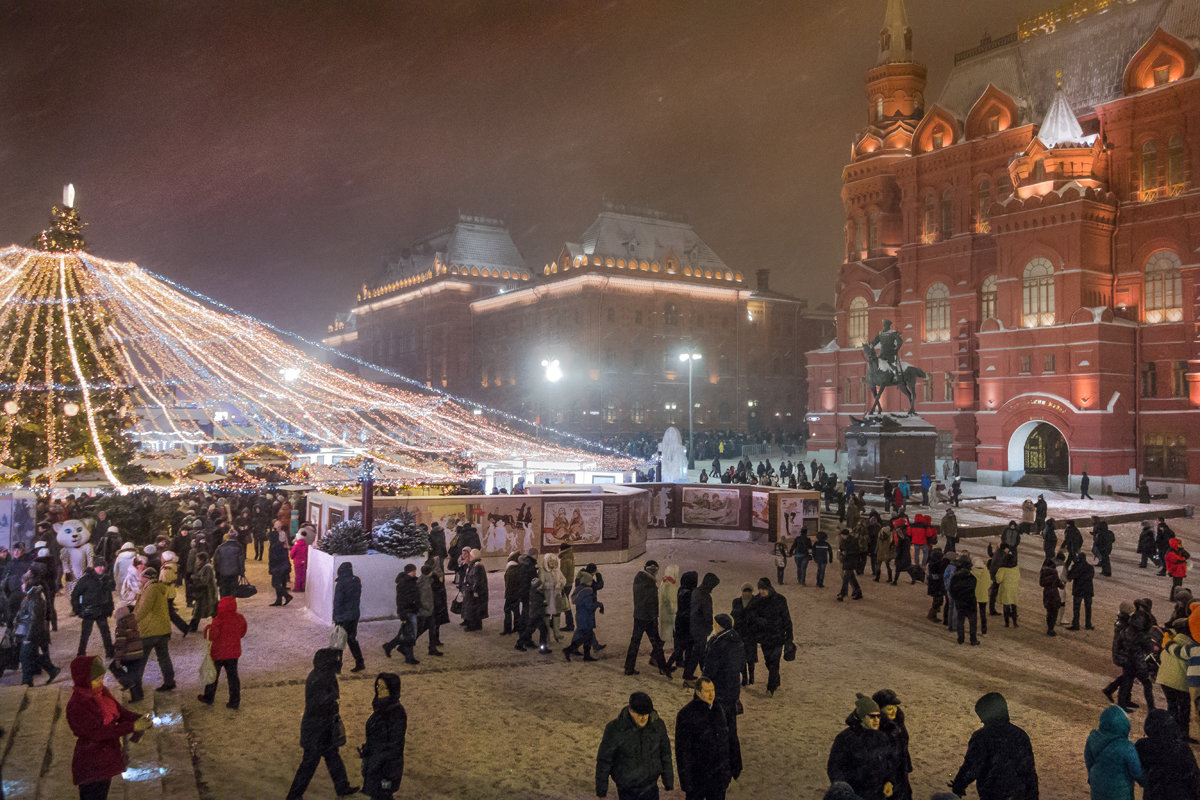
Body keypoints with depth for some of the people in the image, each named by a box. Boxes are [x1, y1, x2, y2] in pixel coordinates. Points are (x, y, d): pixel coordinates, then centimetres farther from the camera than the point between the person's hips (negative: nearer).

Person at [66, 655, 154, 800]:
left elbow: (120, 711, -1)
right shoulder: (76, 706, -25)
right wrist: (132, 727, -32)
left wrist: (141, 719, -20)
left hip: (106, 760, 8)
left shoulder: (102, 693, -2)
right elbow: (96, 733, -28)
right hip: (91, 767, -8)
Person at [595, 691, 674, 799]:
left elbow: (665, 754, 0)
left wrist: (669, 782, 9)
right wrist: (601, 790, -5)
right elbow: (604, 760, -13)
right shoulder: (615, 729, -25)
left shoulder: (657, 725, -14)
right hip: (626, 789, -3)